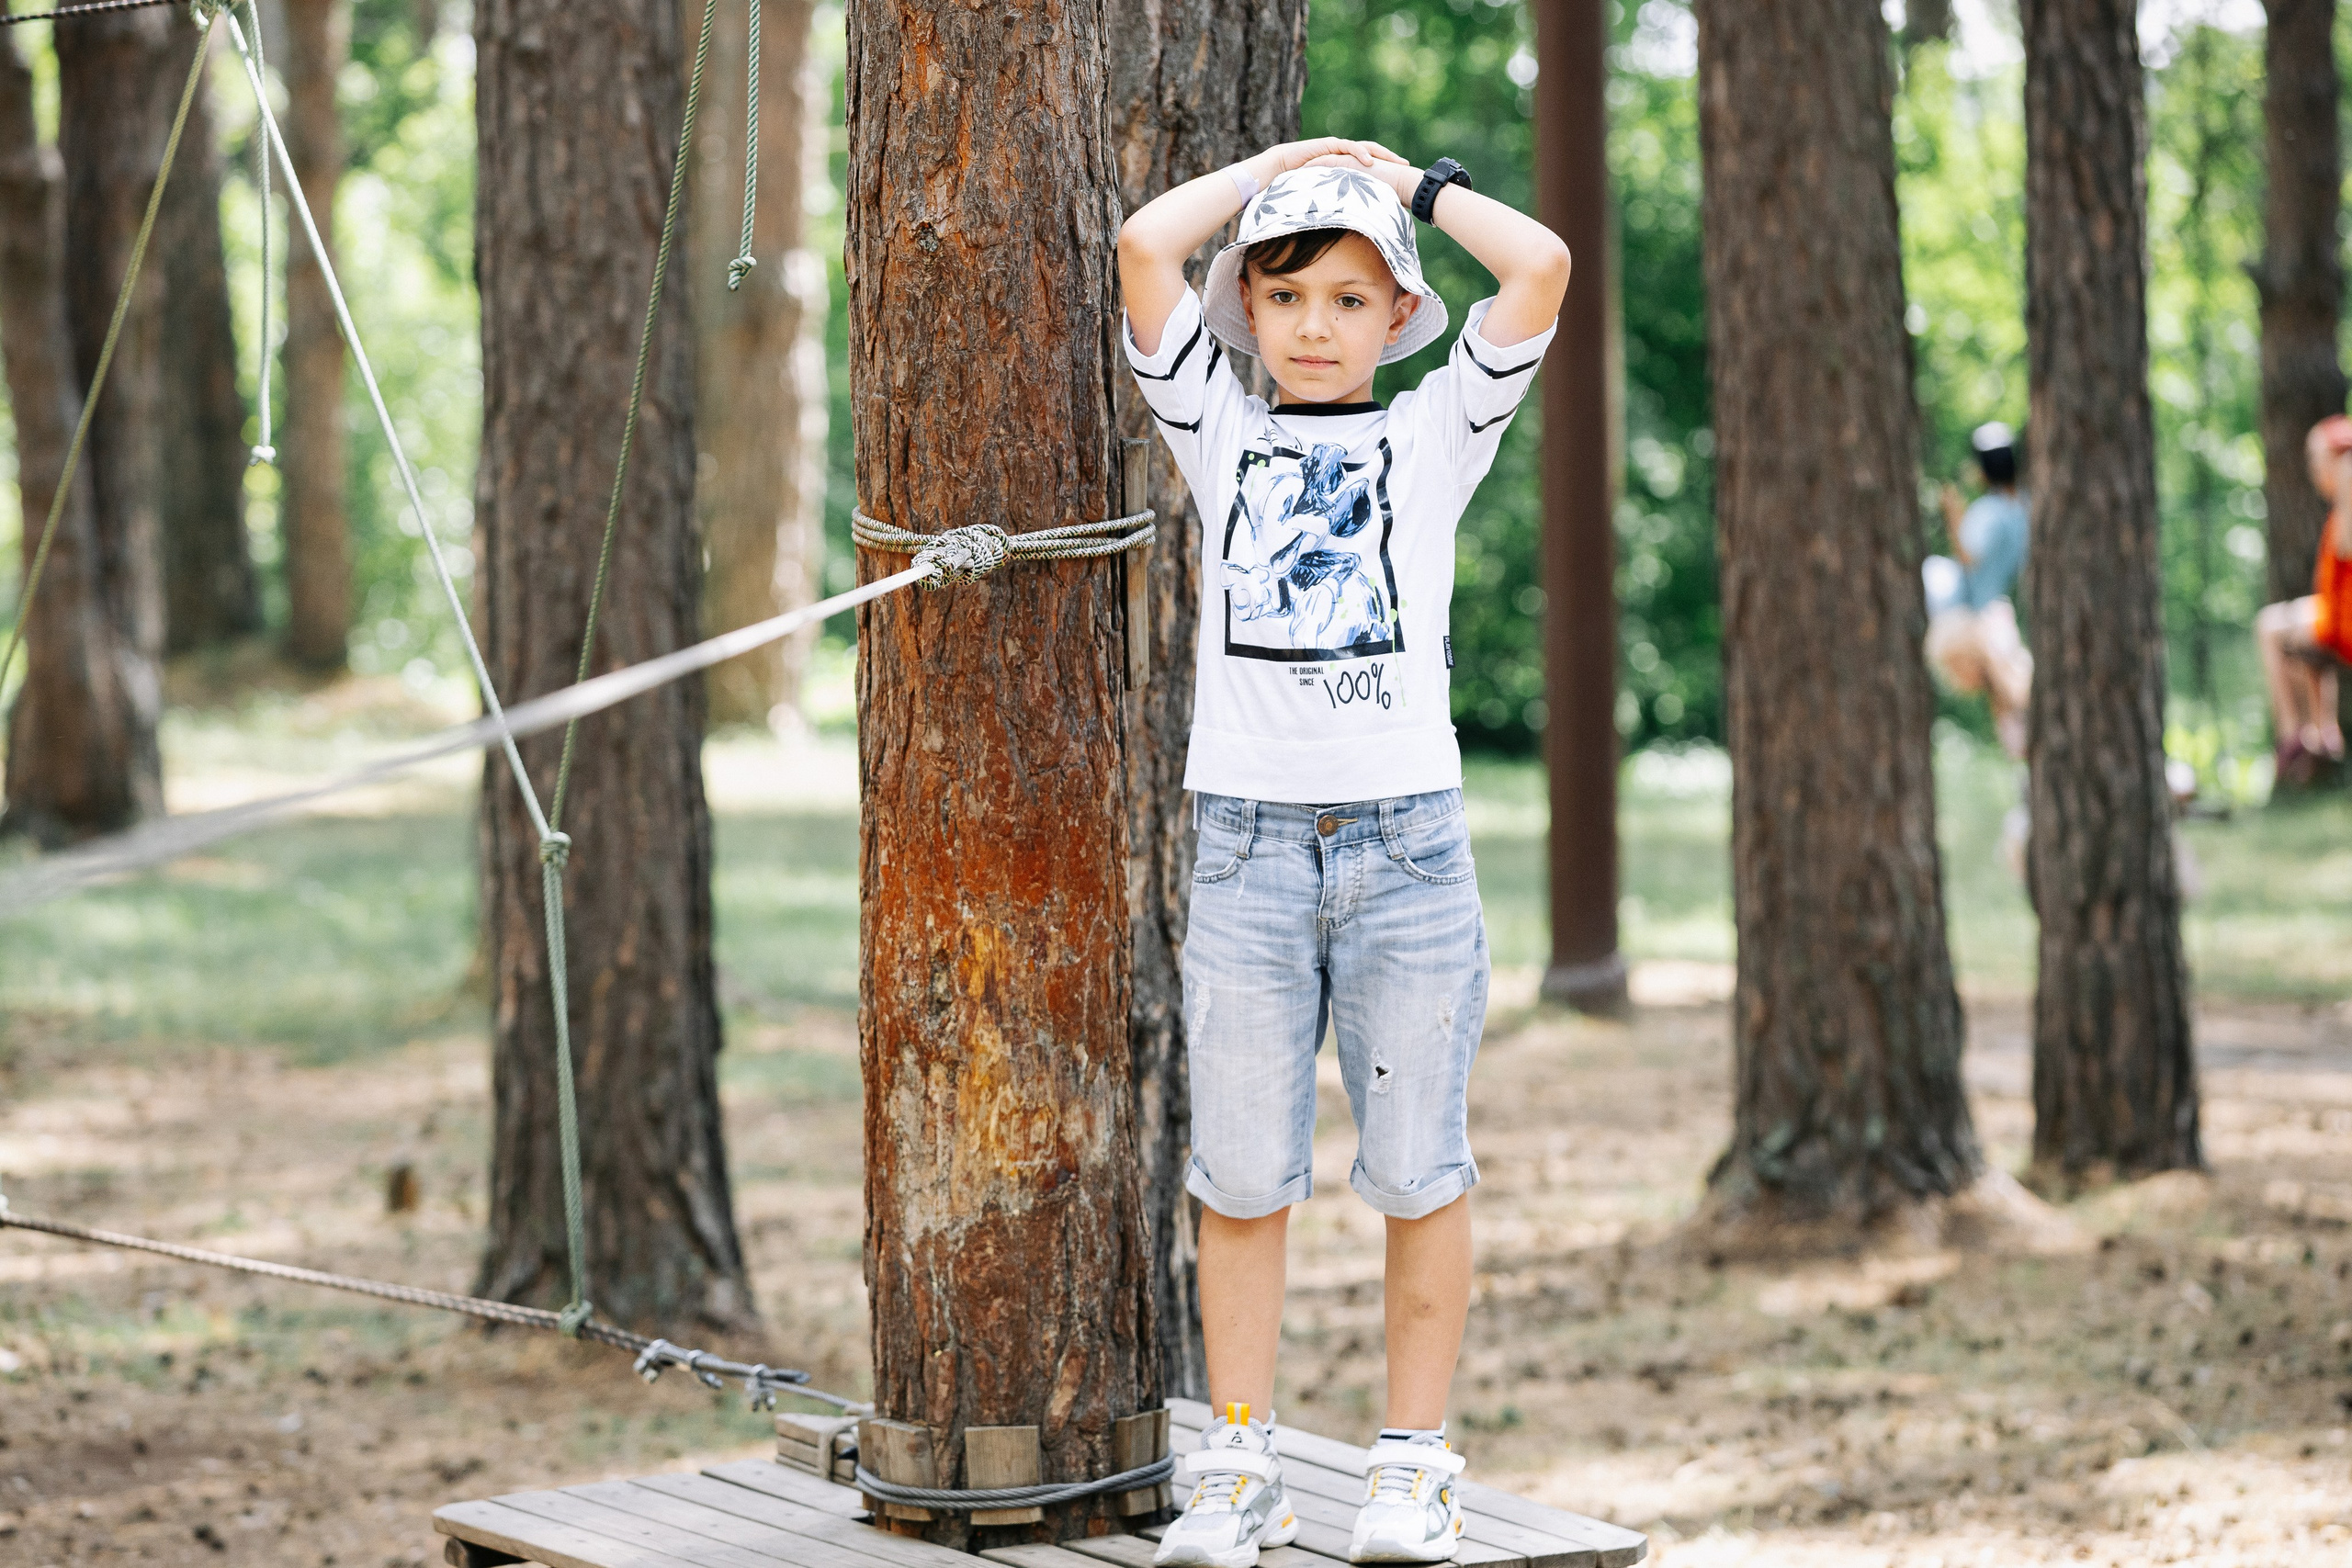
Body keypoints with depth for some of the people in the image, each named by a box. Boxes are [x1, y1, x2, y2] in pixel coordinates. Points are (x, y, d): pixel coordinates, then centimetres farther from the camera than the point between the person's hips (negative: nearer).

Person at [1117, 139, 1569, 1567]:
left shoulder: (1433, 437, 8)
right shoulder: (1222, 433, 10)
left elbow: (1541, 266, -3)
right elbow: (1148, 245, 0)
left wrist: (1415, 184, 9)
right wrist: (1272, 169, 12)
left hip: (1407, 840, -1)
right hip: (1247, 843, 1)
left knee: (1420, 1172, 3)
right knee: (1244, 1181, 3)